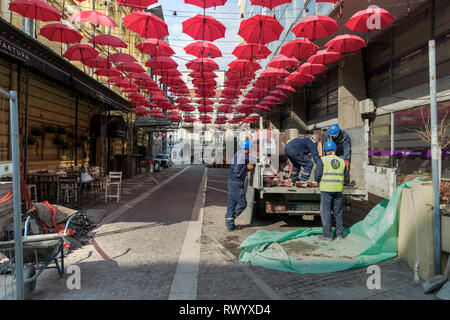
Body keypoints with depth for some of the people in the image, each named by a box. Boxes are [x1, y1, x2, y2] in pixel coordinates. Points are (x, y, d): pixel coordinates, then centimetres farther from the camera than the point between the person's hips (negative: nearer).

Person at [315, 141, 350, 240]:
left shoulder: (323, 160, -4)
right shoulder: (341, 161, 8)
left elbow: (318, 175, -9)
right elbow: (346, 177, 9)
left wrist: (318, 181, 11)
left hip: (326, 189, -4)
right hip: (338, 189, 4)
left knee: (325, 211, 1)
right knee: (338, 211, 14)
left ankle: (327, 234, 1)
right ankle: (340, 232, 22)